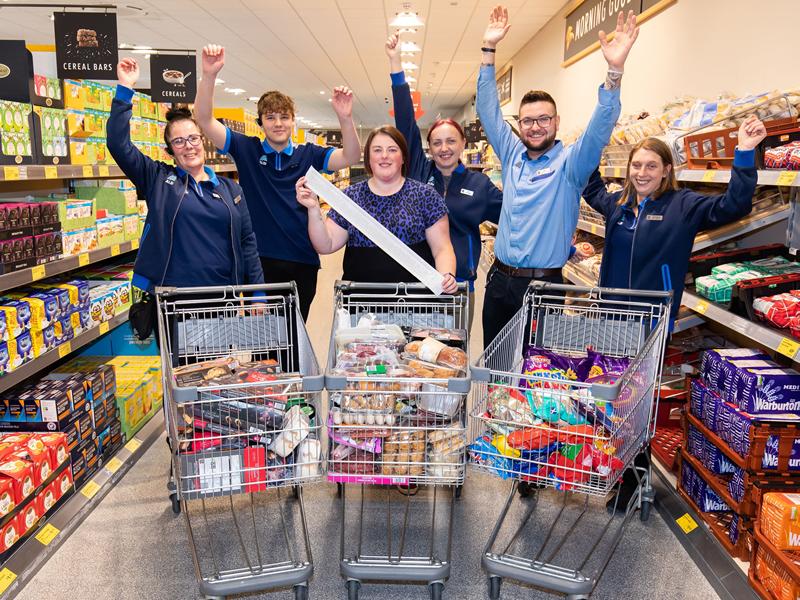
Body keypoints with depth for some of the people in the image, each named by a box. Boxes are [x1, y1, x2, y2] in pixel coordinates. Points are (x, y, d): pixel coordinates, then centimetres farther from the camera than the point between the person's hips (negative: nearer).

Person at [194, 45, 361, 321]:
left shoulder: (308, 154, 4)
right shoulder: (246, 149, 2)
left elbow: (351, 156, -8)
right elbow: (204, 120, -6)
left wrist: (345, 117, -25)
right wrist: (209, 75, -21)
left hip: (302, 261, 1)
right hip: (258, 260, -1)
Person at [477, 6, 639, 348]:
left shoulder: (569, 163, -3)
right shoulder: (511, 155, 9)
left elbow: (599, 131, -19)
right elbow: (488, 109, 11)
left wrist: (615, 71, -32)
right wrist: (489, 50, 5)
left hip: (543, 285, -4)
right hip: (499, 280, 4)